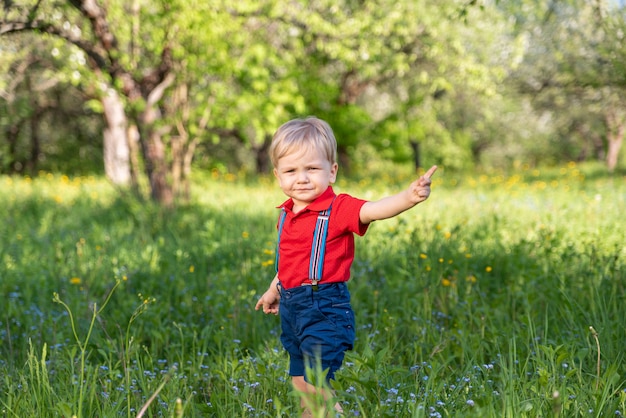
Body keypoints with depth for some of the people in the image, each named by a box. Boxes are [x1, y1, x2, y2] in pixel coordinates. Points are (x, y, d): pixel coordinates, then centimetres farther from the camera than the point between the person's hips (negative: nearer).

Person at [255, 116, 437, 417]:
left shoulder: (339, 210, -14)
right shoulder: (287, 214, 7)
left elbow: (374, 210, -34)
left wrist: (409, 197, -53)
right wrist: (274, 290, 36)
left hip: (324, 308, -8)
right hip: (291, 308, 8)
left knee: (315, 387, -11)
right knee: (299, 384, 17)